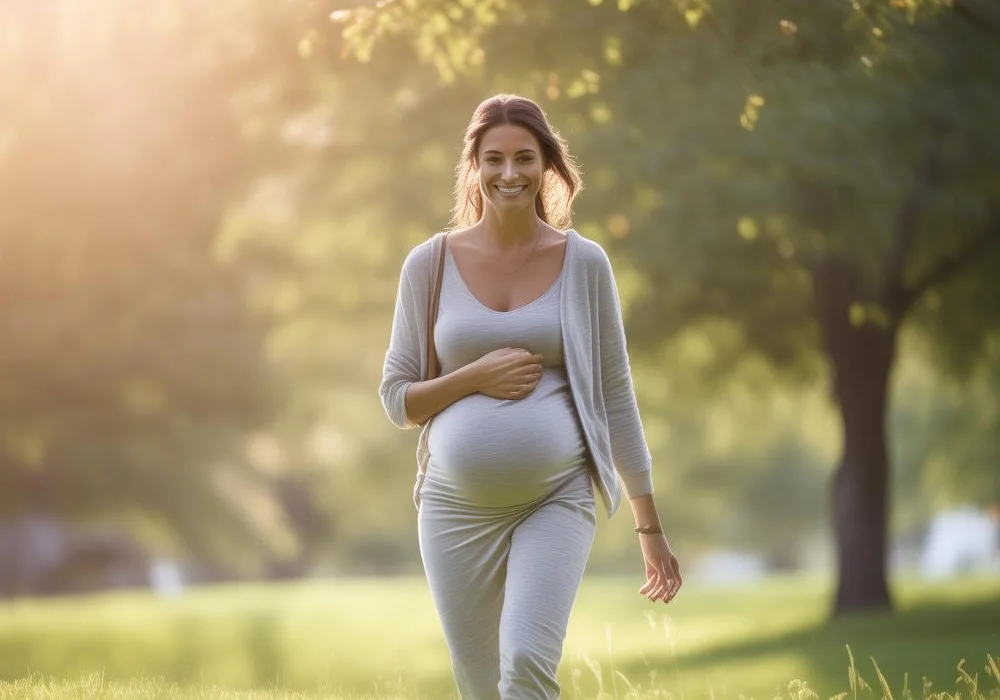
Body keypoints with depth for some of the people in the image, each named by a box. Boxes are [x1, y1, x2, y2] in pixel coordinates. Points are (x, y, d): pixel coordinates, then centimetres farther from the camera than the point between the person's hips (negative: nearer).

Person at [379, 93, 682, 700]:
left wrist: (650, 527, 6)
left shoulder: (584, 263, 2)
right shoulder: (431, 263, 3)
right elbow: (396, 397, 6)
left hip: (557, 501, -2)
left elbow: (616, 395, 6)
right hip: (458, 506, 2)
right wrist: (476, 377, -13)